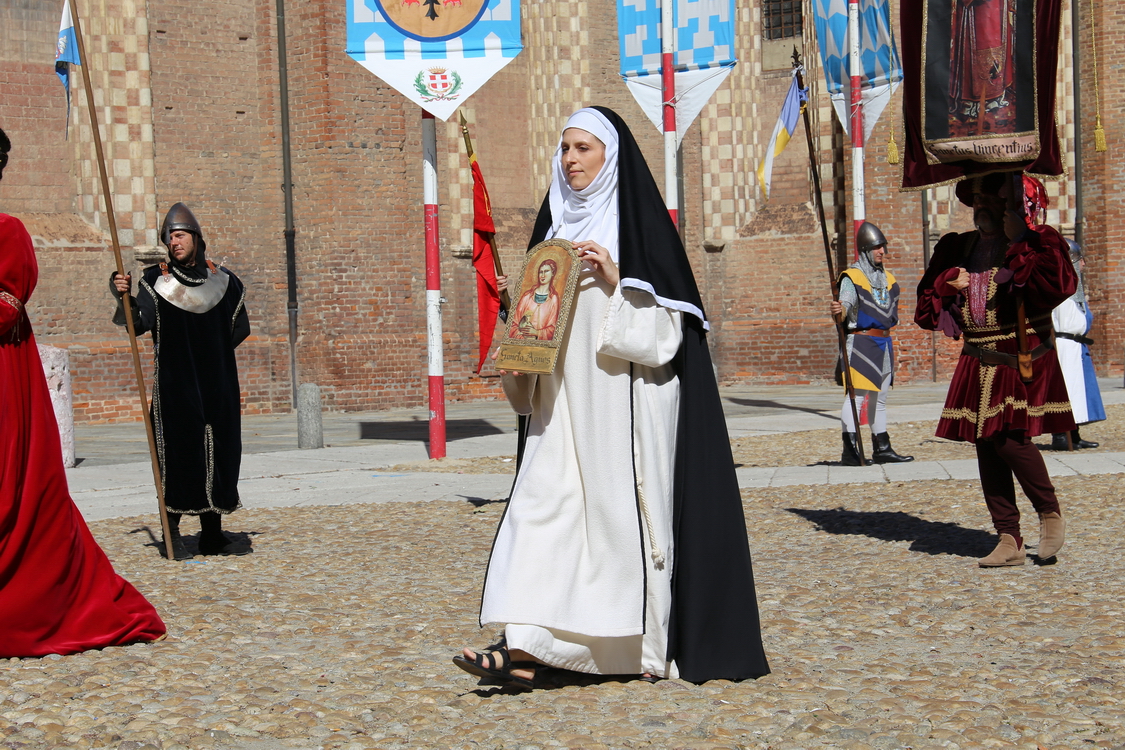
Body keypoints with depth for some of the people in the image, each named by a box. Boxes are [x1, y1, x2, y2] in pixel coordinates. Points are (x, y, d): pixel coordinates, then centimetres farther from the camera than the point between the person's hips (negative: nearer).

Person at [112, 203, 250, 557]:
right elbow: (138, 323, -13)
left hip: (217, 385, 4)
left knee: (219, 454, 6)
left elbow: (239, 330, 16)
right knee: (177, 454, -6)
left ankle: (213, 534, 14)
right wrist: (125, 298, -30)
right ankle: (172, 532, 4)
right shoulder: (156, 280, -1)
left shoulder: (223, 281, 8)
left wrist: (208, 354, 8)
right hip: (175, 385, -3)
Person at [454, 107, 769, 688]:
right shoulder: (556, 224, 16)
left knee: (628, 508, -2)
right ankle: (523, 652, -12)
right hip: (566, 405, 6)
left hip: (627, 401, -6)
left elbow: (664, 325, -8)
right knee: (542, 507, -5)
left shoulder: (638, 224, -3)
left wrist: (615, 281, -20)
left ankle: (653, 647, 13)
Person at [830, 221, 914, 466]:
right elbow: (846, 302, -23)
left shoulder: (888, 278, 16)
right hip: (861, 342, -8)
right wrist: (839, 310, -43)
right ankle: (850, 450, -17)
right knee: (856, 396, -14)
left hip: (884, 342, 8)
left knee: (880, 397, 13)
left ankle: (882, 448, 19)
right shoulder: (852, 276, -7)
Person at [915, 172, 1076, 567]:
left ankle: (1051, 514, 3)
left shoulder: (1036, 242, -4)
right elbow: (926, 301, 16)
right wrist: (950, 281, -4)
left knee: (1009, 437, -19)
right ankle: (1009, 541, 9)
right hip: (979, 366, 6)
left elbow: (1059, 285, -23)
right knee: (987, 446, 3)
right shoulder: (959, 249, 13)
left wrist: (1019, 243, -21)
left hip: (1023, 362, -6)